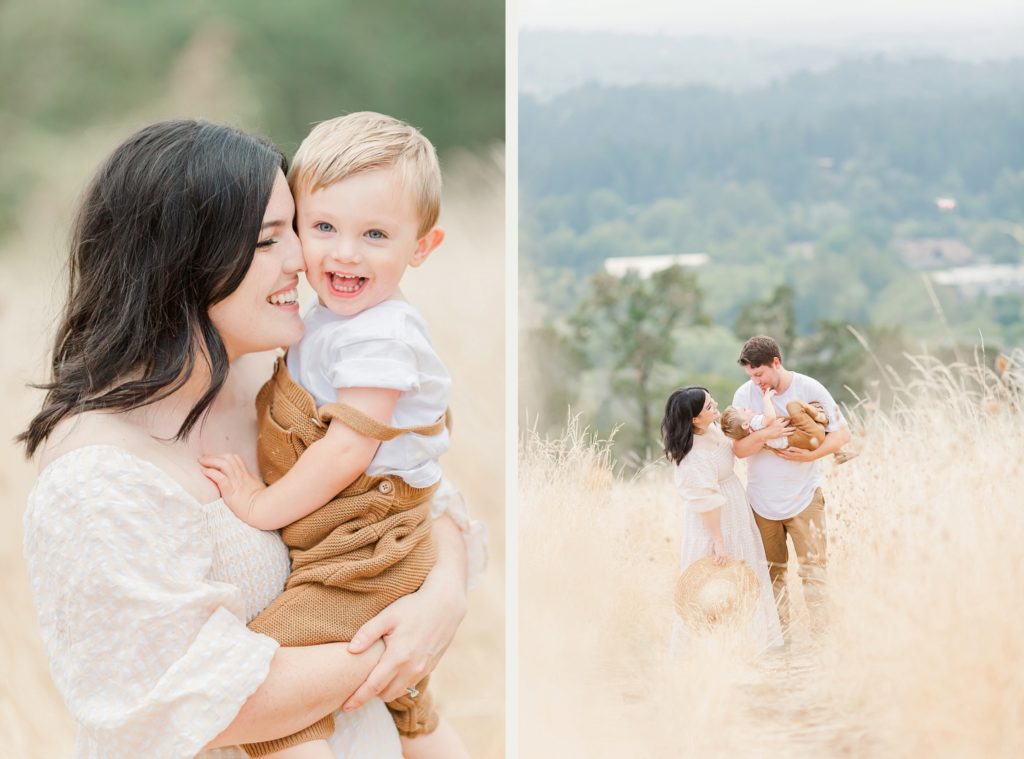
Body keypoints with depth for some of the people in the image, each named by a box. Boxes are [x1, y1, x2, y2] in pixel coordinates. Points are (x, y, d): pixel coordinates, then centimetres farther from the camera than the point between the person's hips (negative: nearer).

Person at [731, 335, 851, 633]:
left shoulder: (809, 389, -9)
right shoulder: (745, 394, -6)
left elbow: (842, 433, -4)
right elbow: (739, 449, -12)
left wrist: (809, 455, -19)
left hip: (803, 496, -2)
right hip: (761, 499, 2)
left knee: (814, 566, -3)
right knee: (770, 571, 7)